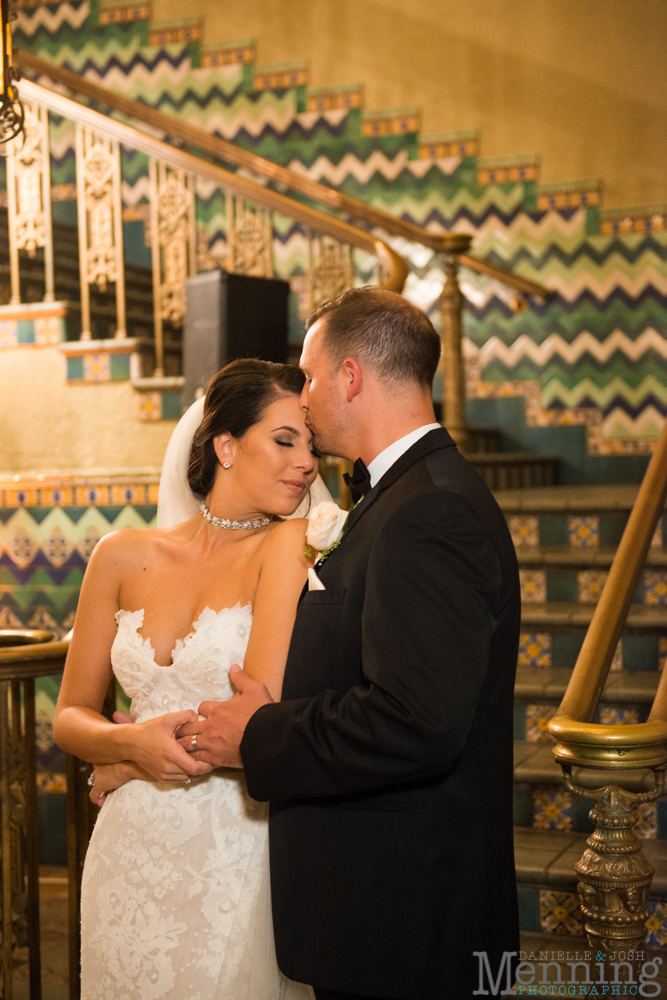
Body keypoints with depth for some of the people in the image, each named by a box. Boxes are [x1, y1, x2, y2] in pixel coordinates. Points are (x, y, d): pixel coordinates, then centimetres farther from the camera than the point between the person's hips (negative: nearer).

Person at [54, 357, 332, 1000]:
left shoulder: (288, 544, -9)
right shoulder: (124, 556, 2)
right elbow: (70, 716, 6)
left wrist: (126, 768, -4)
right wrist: (135, 742, -15)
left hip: (236, 855, -3)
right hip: (131, 853, 3)